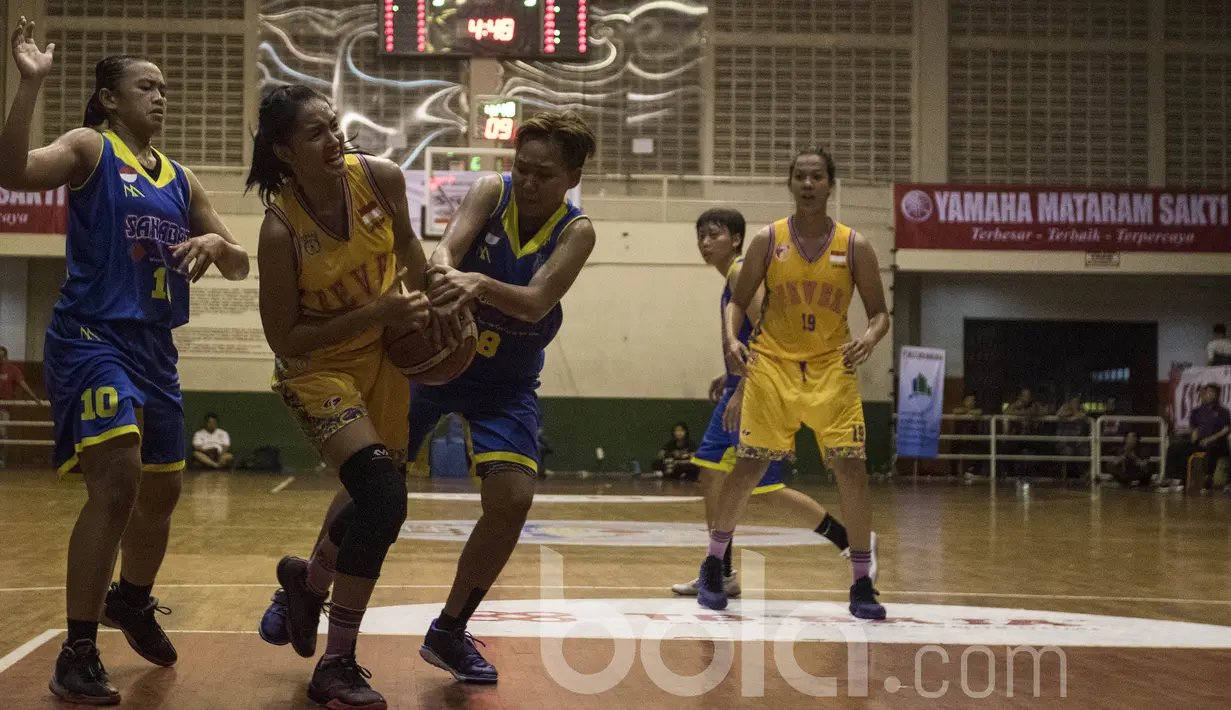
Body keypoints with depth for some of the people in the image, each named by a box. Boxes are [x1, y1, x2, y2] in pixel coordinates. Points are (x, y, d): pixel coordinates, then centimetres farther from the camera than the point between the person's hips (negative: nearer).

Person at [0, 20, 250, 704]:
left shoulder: (180, 178, 15)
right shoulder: (90, 148, -2)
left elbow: (240, 264, 16)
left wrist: (215, 244, -6)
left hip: (154, 344, 7)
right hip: (93, 334, -7)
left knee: (163, 488, 17)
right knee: (116, 483, -20)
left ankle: (133, 601, 44)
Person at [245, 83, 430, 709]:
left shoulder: (381, 179, -16)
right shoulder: (281, 229, -27)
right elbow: (285, 339, -22)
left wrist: (427, 305, 6)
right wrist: (380, 312, -29)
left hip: (386, 352, 6)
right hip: (318, 365, -5)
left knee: (374, 495, 18)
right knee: (383, 496, -22)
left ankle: (308, 581, 50)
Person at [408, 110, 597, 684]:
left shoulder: (575, 231, -12)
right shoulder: (491, 192, -13)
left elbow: (536, 302, -28)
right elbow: (447, 247, -30)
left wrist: (482, 284, -49)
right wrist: (444, 275, -54)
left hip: (506, 383, 1)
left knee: (512, 498, -12)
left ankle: (449, 632, 7)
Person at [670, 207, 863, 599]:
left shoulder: (742, 272, -13)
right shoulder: (733, 278, 17)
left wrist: (742, 391, -26)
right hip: (741, 390, 10)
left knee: (767, 490, -6)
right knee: (712, 474, 7)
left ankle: (853, 545, 5)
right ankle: (721, 574, 12)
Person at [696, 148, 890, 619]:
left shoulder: (854, 246, -1)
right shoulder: (768, 240, -1)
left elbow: (880, 313, 3)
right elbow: (738, 302, 5)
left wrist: (870, 339, -20)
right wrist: (732, 339, -16)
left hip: (832, 368, 0)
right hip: (772, 365, 0)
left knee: (852, 469, -8)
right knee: (749, 467, -2)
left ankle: (862, 585, 4)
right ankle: (713, 564, 19)